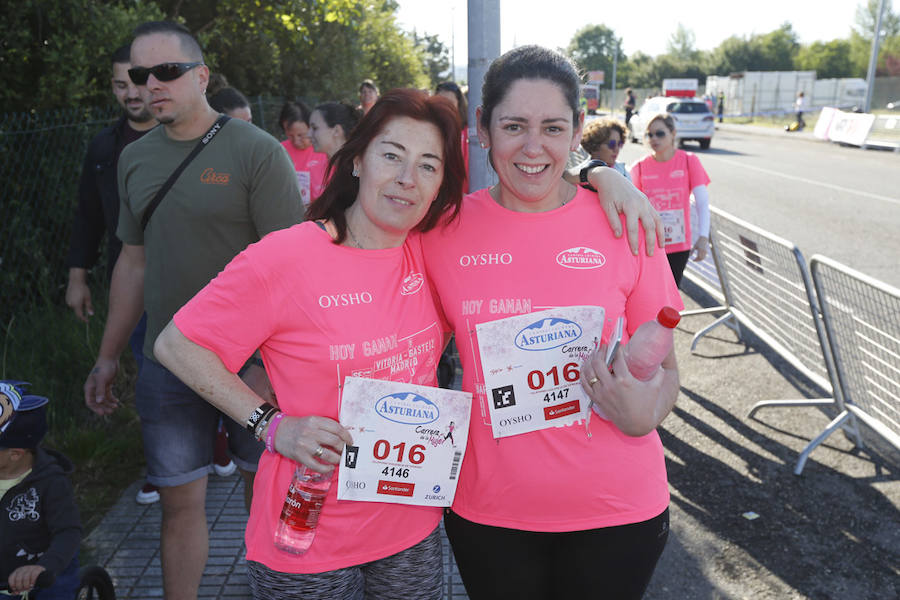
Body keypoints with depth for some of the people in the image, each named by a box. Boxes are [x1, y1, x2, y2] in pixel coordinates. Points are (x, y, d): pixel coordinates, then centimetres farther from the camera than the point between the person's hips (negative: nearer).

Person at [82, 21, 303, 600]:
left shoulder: (256, 151, -10)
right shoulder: (135, 158, 8)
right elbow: (134, 262, 15)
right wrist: (108, 356, 15)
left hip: (251, 361, -4)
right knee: (180, 501, 10)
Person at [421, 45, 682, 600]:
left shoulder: (622, 225, -8)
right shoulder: (445, 230, -6)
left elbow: (664, 367, 1)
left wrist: (646, 413, -19)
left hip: (616, 509, 0)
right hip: (488, 509, 1)